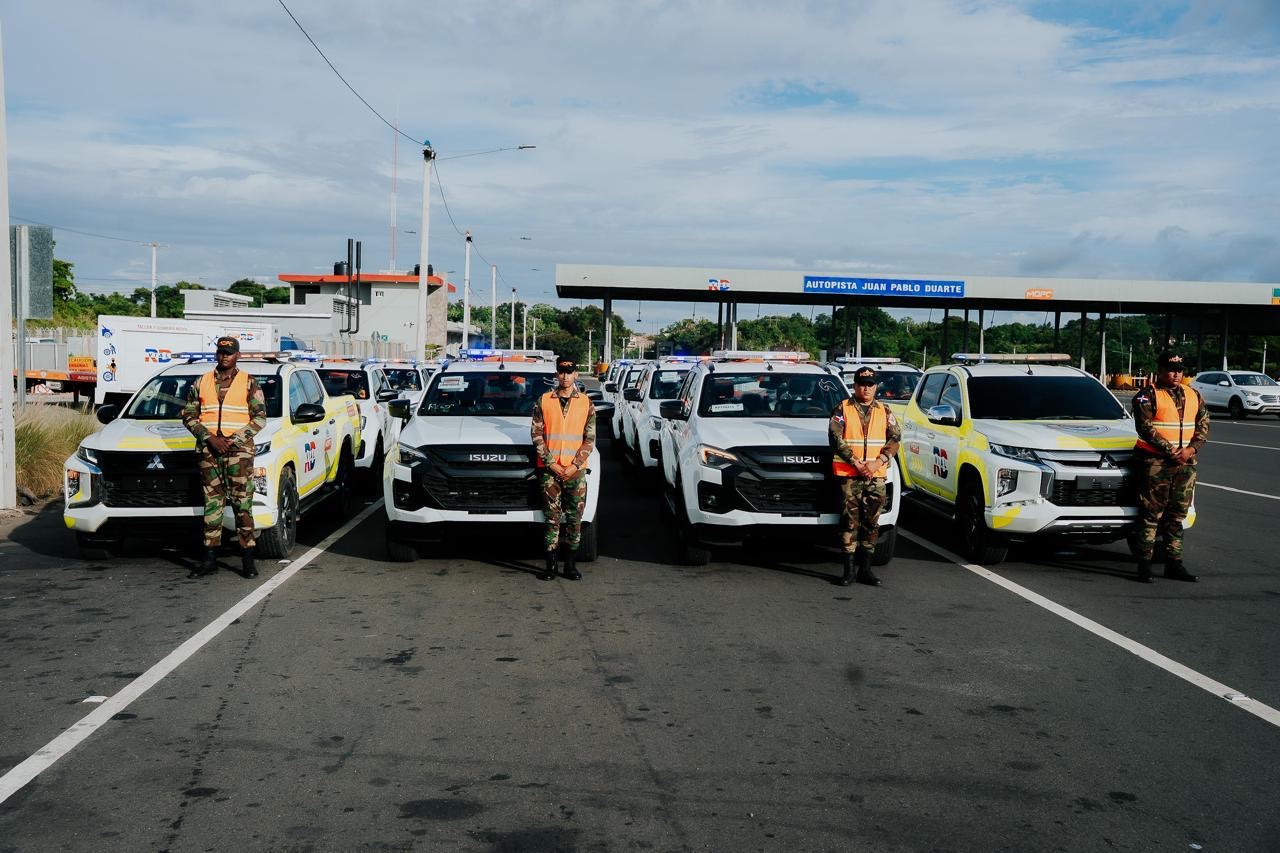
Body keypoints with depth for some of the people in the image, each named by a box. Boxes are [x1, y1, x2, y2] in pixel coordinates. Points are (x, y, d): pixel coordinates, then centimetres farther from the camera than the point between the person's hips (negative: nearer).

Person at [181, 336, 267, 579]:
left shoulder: (249, 384, 6)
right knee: (212, 503, 4)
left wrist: (234, 439, -10)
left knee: (242, 504, -5)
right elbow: (188, 415, 11)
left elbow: (260, 417, 1)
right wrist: (210, 438, -5)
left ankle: (247, 560, -3)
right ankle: (210, 559, 8)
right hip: (208, 450, 3)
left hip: (239, 450, -2)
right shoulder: (201, 383, 14)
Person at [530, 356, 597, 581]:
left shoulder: (586, 403, 4)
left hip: (576, 470, 1)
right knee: (552, 519, 1)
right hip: (550, 469, -1)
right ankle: (550, 565, 7)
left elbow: (590, 439, 2)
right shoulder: (544, 401, 4)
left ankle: (571, 565, 12)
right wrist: (551, 463, -8)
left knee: (575, 520, 3)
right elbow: (536, 434, 1)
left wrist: (575, 465, -8)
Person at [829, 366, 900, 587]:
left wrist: (878, 462, -9)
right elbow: (836, 439, -4)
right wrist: (856, 463, -13)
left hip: (876, 475, 3)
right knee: (850, 520, -3)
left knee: (872, 521, 5)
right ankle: (849, 570, 1)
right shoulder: (842, 409, 4)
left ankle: (865, 568, 13)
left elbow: (895, 438, 6)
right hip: (849, 474, -3)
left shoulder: (884, 411, 13)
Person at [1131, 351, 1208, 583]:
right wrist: (1170, 451, -18)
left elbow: (1203, 426, 11)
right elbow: (1145, 428, -12)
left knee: (1177, 515, 10)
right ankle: (1144, 565, -2)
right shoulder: (1147, 396, -3)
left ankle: (1174, 564, 16)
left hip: (1186, 462, 6)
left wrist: (1191, 449, -7)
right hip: (1155, 462, -5)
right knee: (1151, 514, -5)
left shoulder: (1194, 396, 14)